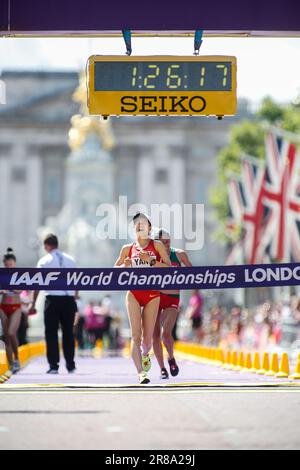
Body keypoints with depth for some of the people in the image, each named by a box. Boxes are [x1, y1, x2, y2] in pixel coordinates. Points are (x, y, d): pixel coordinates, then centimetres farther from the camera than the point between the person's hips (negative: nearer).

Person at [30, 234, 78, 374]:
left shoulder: (44, 261, 0)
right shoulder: (70, 260, 11)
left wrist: (33, 303, 0)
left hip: (53, 300, -3)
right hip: (69, 299, 3)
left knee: (51, 333, 2)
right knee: (68, 332, 10)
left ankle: (53, 366, -2)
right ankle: (70, 366, 12)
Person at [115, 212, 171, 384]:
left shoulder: (157, 245, 5)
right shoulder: (128, 249, 10)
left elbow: (169, 267, -4)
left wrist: (150, 261, -16)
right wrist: (125, 266, -4)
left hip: (152, 294, -1)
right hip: (134, 294, 1)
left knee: (147, 337, 2)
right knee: (136, 335, -13)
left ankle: (145, 355, 37)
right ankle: (141, 373, -16)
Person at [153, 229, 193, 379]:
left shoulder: (179, 254, 0)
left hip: (172, 299, -1)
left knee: (166, 333, -16)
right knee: (156, 334, -1)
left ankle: (171, 358, 13)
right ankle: (162, 368, 12)